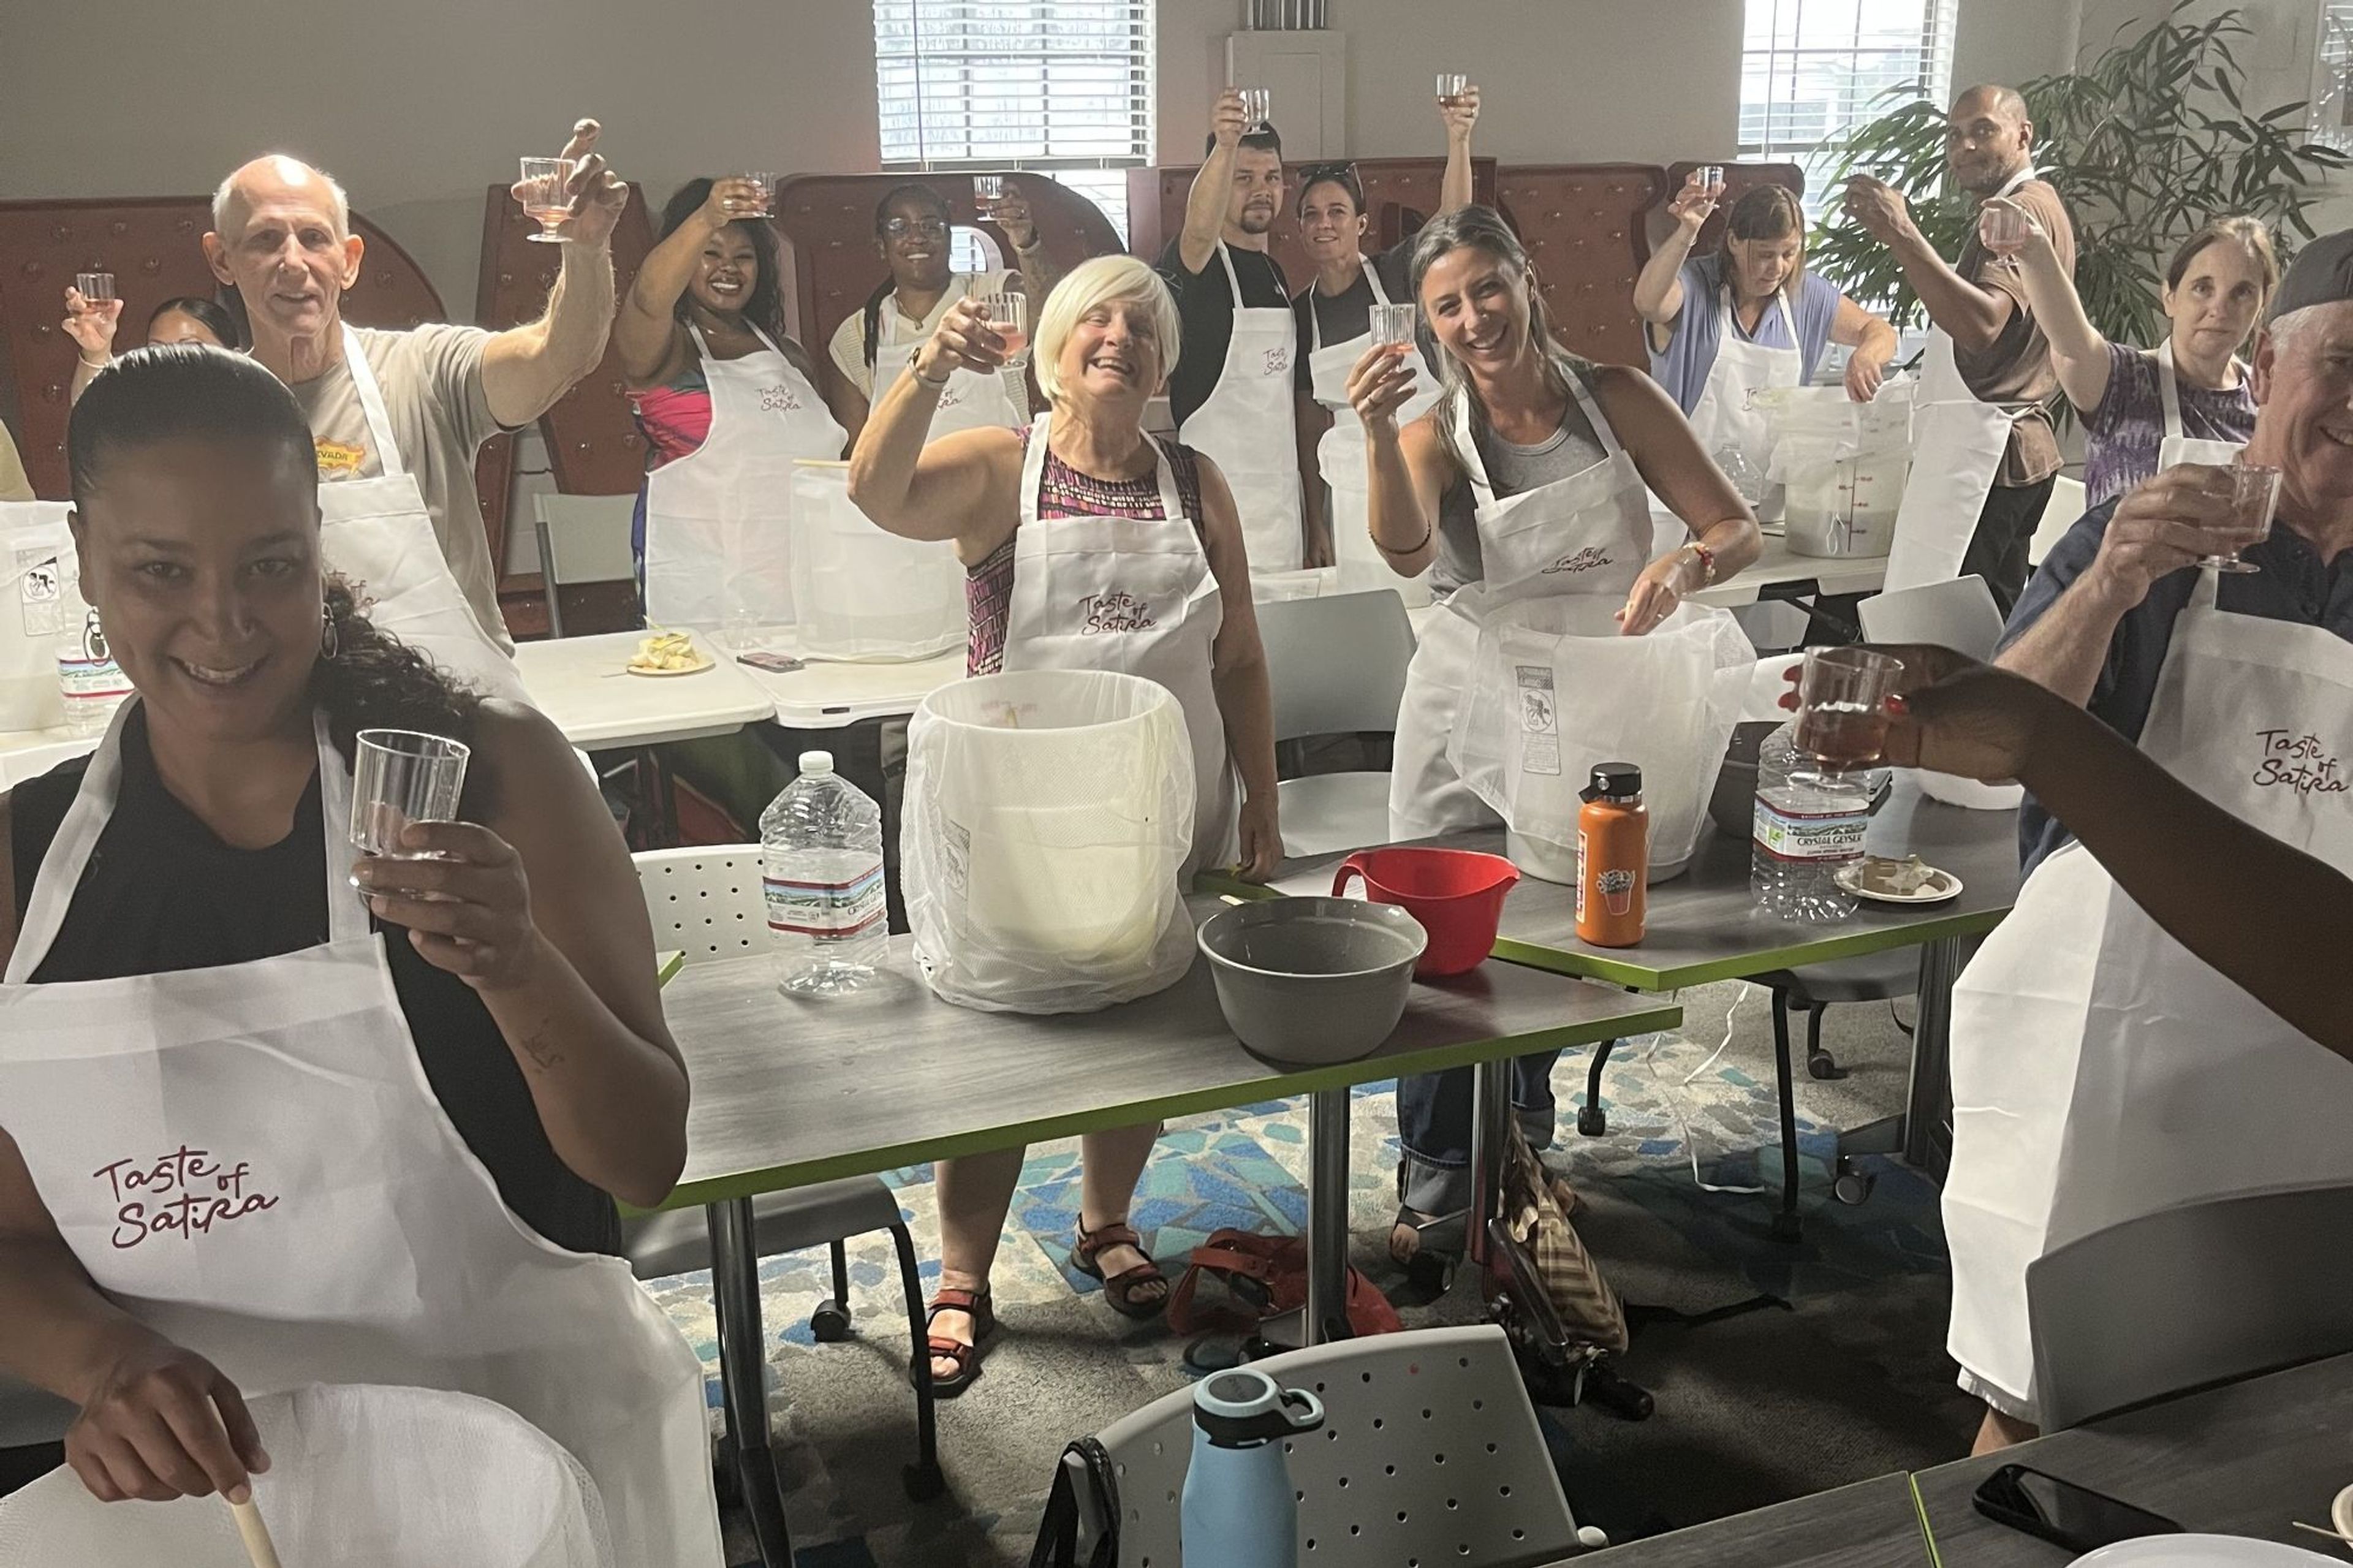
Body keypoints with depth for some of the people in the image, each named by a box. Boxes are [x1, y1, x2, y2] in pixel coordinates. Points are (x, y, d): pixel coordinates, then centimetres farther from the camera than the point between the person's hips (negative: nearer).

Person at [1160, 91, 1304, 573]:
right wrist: (1224, 147, -51)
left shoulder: (1275, 272, 16)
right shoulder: (1199, 264, -8)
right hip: (1218, 498, -8)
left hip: (1280, 495, 8)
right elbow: (1199, 231, -34)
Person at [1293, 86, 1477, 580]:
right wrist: (1315, 522, 6)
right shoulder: (1301, 311, 6)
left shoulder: (1398, 272, -2)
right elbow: (1311, 424, 9)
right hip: (1355, 483, 3)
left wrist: (1458, 139, -38)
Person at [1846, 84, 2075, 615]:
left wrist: (1902, 236, -36)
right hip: (1998, 446, 12)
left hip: (1980, 449, -12)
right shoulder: (2031, 204, 22)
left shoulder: (2022, 209, -13)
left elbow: (1981, 323, -31)